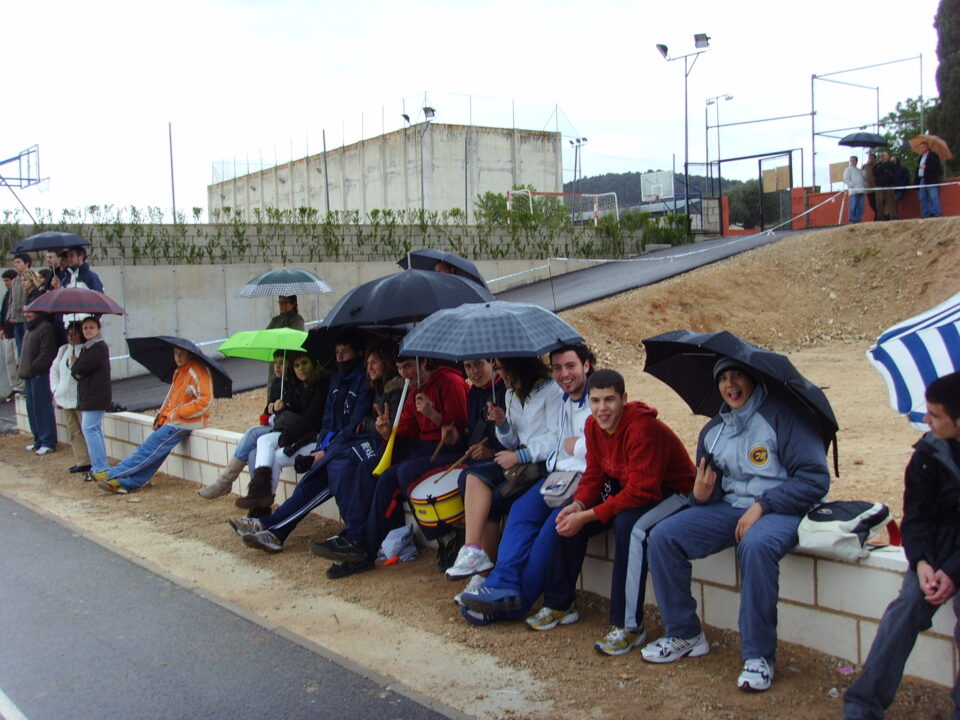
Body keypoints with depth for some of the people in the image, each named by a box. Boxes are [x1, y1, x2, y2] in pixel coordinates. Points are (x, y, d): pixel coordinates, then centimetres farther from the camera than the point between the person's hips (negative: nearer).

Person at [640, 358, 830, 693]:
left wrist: (762, 506, -20)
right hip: (730, 508, 6)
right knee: (662, 537, -11)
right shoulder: (712, 431, 14)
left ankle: (759, 656, -23)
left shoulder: (783, 416, -7)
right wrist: (701, 495, -6)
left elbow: (815, 478, -13)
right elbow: (709, 495, 20)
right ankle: (684, 634, 3)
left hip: (781, 510, -6)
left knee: (756, 546, -38)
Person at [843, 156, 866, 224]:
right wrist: (852, 185, -14)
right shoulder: (848, 169, 8)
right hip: (853, 191, -6)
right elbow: (846, 180, -3)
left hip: (861, 190, 6)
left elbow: (863, 178, 30)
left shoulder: (859, 170, 25)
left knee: (860, 206, -1)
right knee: (853, 206, -11)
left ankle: (858, 220, 1)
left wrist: (864, 185, 12)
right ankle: (852, 221, -9)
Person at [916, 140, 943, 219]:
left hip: (931, 180, -8)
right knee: (923, 199, 5)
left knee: (934, 197, -12)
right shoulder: (921, 157, 23)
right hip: (922, 180, 8)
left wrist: (926, 167, -14)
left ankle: (936, 214, -14)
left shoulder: (933, 156, 2)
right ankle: (925, 215, 7)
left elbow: (937, 167, -9)